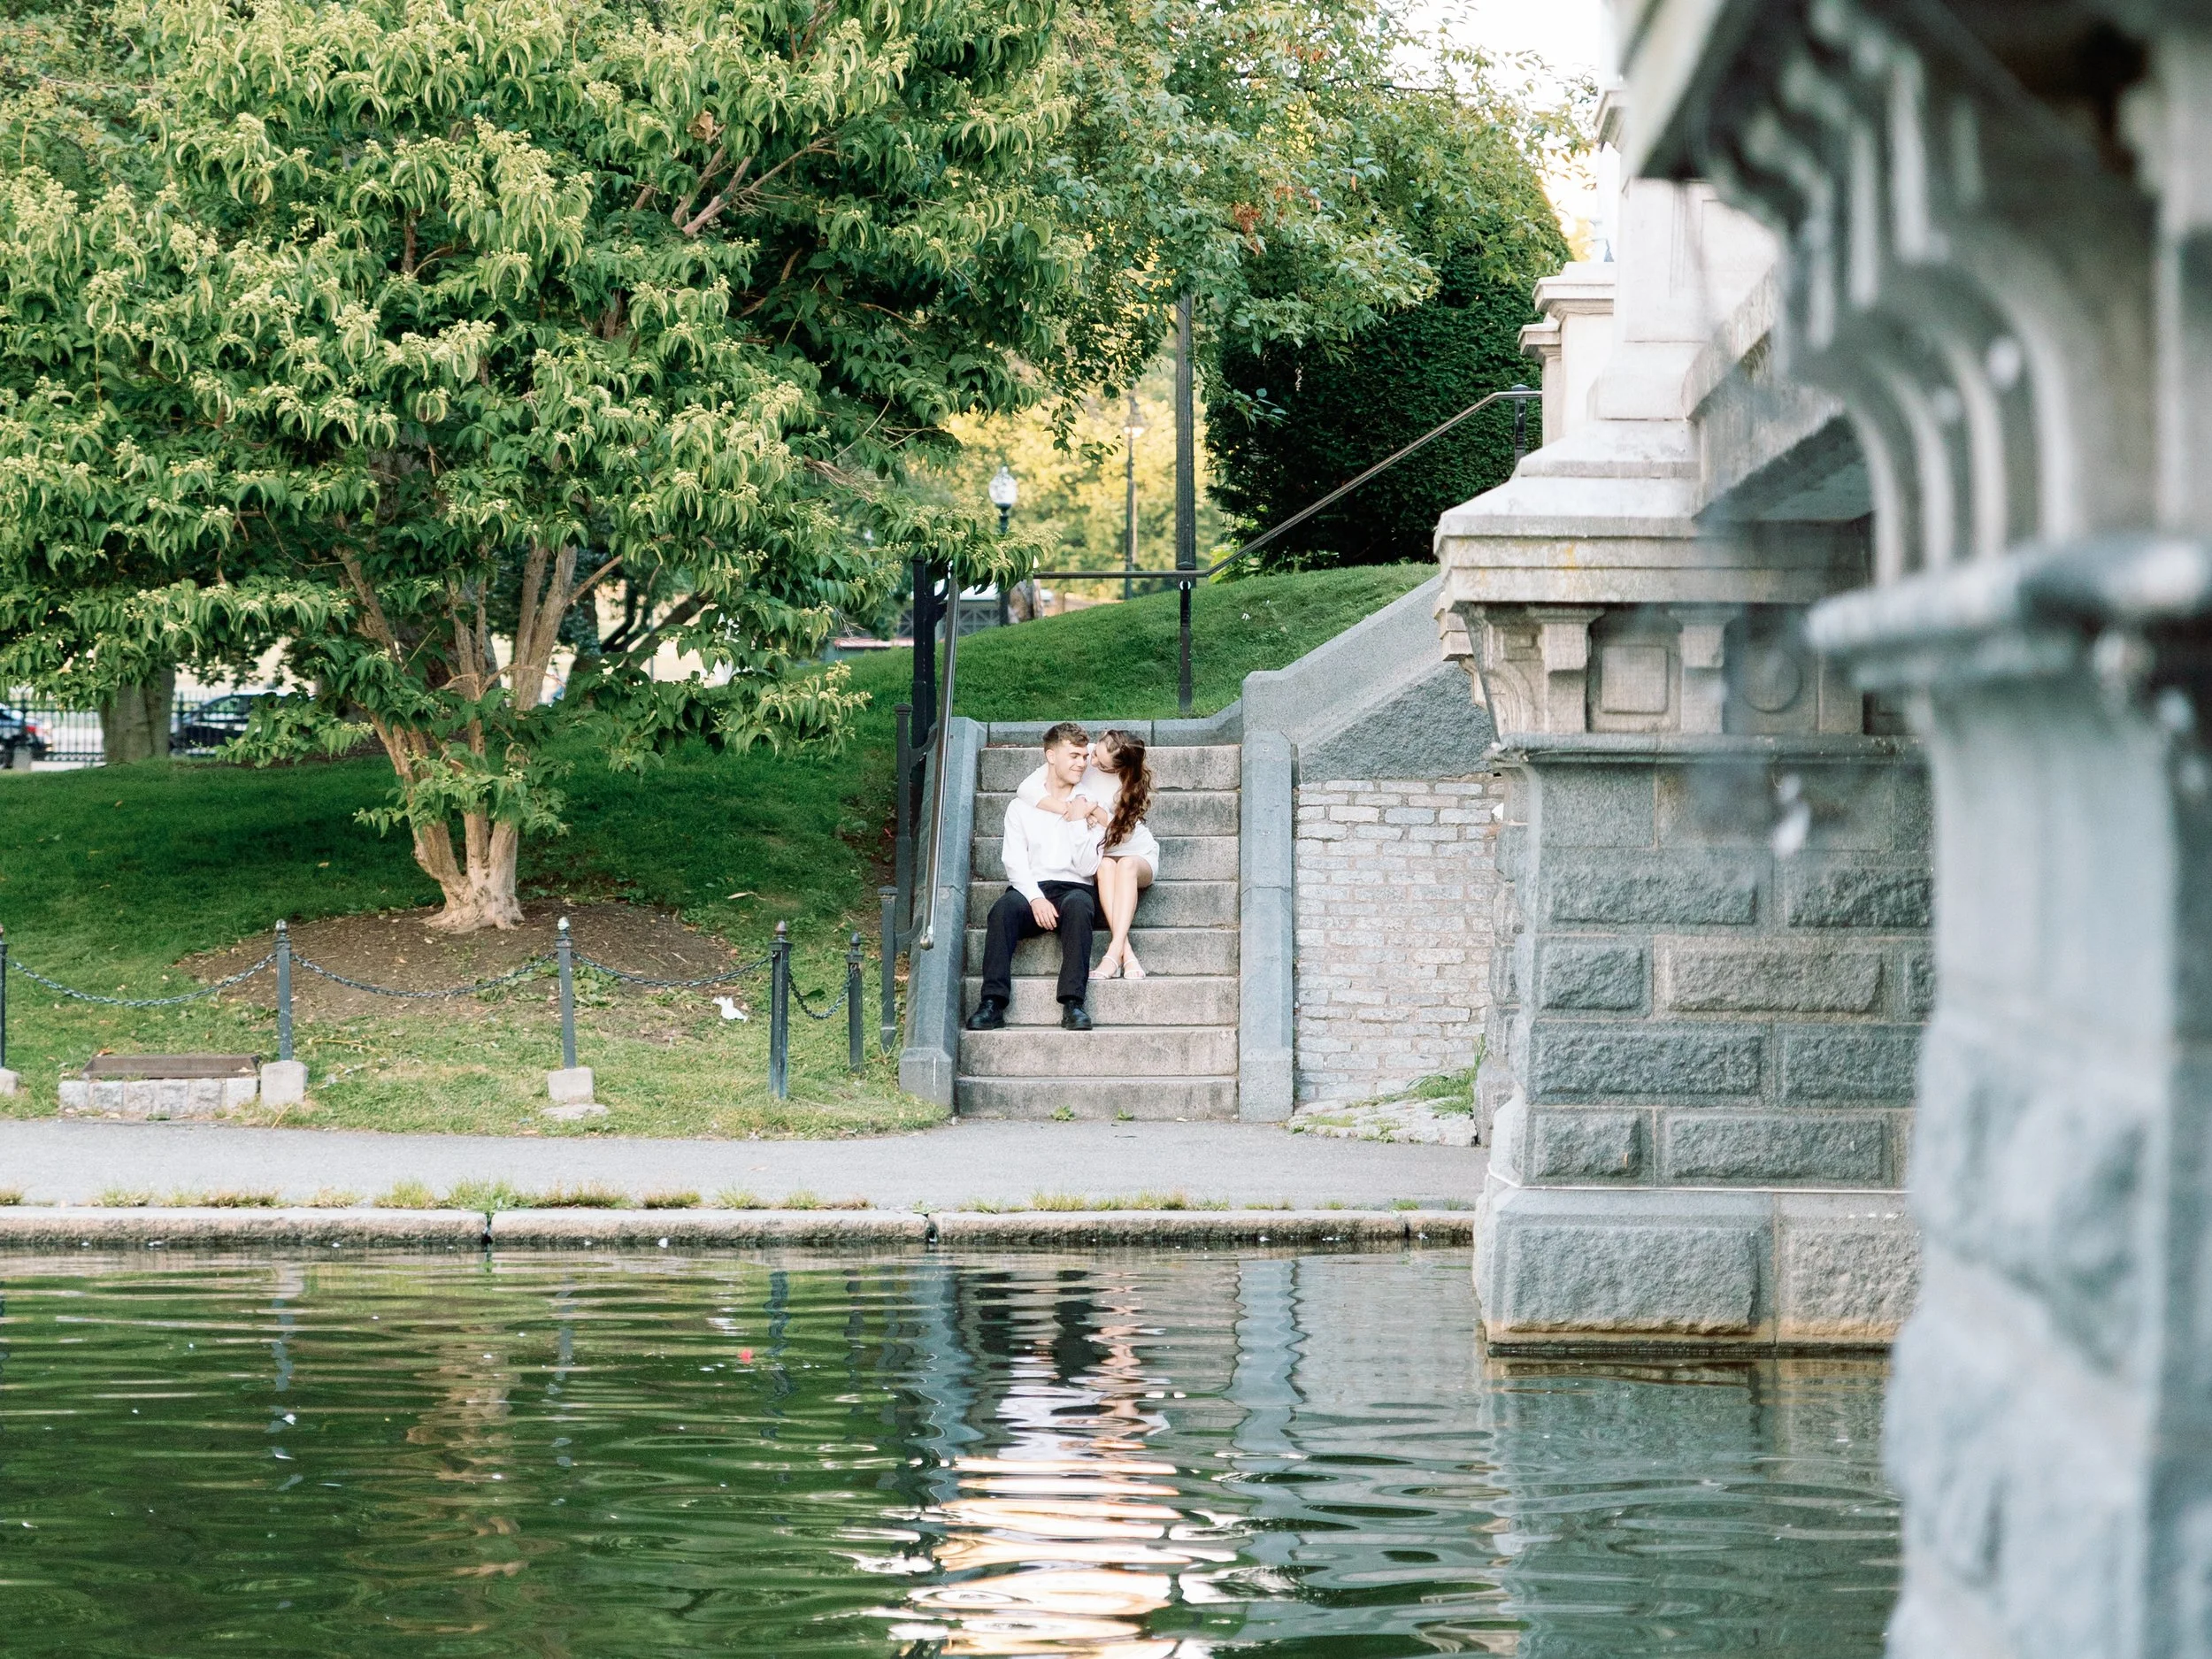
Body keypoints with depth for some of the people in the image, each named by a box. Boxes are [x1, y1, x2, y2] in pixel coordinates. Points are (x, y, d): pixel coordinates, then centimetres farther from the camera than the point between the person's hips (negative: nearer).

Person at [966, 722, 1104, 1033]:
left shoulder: (1090, 808, 14)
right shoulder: (1021, 806, 14)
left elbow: (1087, 868, 3)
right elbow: (1015, 862, 2)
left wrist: (1079, 823, -7)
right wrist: (1036, 899, -15)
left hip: (1073, 889, 0)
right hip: (1029, 890, 0)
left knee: (1078, 904, -37)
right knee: (1005, 908, -34)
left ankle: (1073, 1003, -43)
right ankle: (993, 1003, -40)